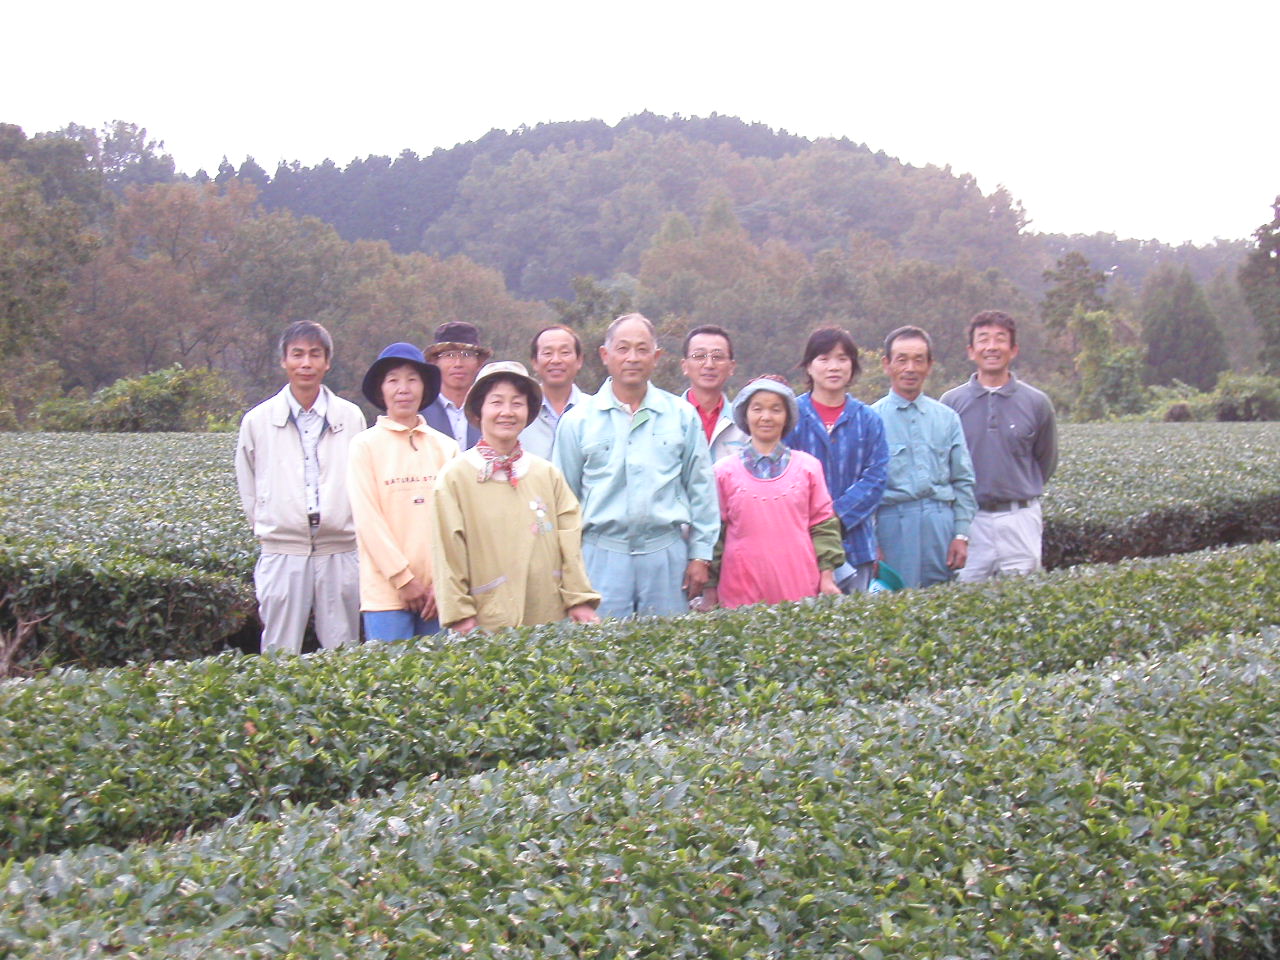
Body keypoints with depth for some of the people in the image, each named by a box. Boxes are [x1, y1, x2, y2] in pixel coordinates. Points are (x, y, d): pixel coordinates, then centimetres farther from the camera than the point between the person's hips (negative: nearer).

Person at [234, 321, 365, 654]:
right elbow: (248, 490, 13)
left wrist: (349, 528, 4)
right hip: (282, 553, 0)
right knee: (280, 655, 1)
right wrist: (268, 528, 7)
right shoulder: (258, 421, 6)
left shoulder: (351, 417, 6)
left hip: (339, 552, 1)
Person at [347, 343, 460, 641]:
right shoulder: (366, 445, 1)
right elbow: (367, 518, -4)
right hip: (387, 590, -2)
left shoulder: (446, 447, 8)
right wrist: (404, 579, -9)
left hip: (438, 589, 2)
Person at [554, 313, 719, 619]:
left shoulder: (682, 415, 7)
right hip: (601, 556, -1)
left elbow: (701, 490, 10)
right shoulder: (578, 420, 5)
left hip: (666, 555, 1)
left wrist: (701, 555, 5)